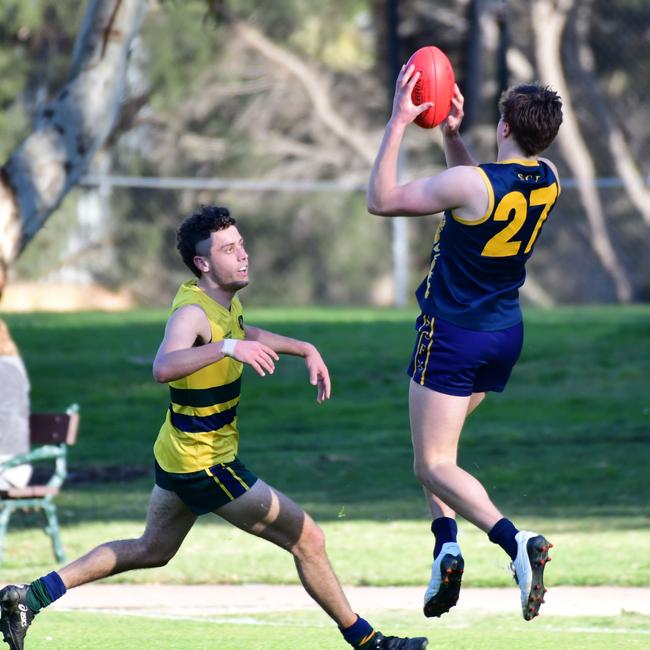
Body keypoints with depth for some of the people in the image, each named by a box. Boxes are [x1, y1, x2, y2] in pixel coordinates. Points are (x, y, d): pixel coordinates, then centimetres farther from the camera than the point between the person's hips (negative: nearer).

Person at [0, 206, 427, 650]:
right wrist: (228, 348, -56)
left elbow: (243, 332, 29)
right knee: (307, 539, -3)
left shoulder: (226, 300, 5)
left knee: (152, 551, 24)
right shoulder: (192, 312, -25)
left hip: (179, 457, 10)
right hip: (206, 464, -10)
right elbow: (164, 367, -45)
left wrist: (306, 350, 20)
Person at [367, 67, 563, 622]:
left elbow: (381, 200, -14)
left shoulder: (472, 184, -24)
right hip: (506, 333, 7)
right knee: (436, 443, 25)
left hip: (454, 336, -7)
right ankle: (447, 545, 7)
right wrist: (452, 134, 11)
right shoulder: (548, 181, -3)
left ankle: (516, 541, -26)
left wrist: (398, 124, -12)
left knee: (433, 465, -5)